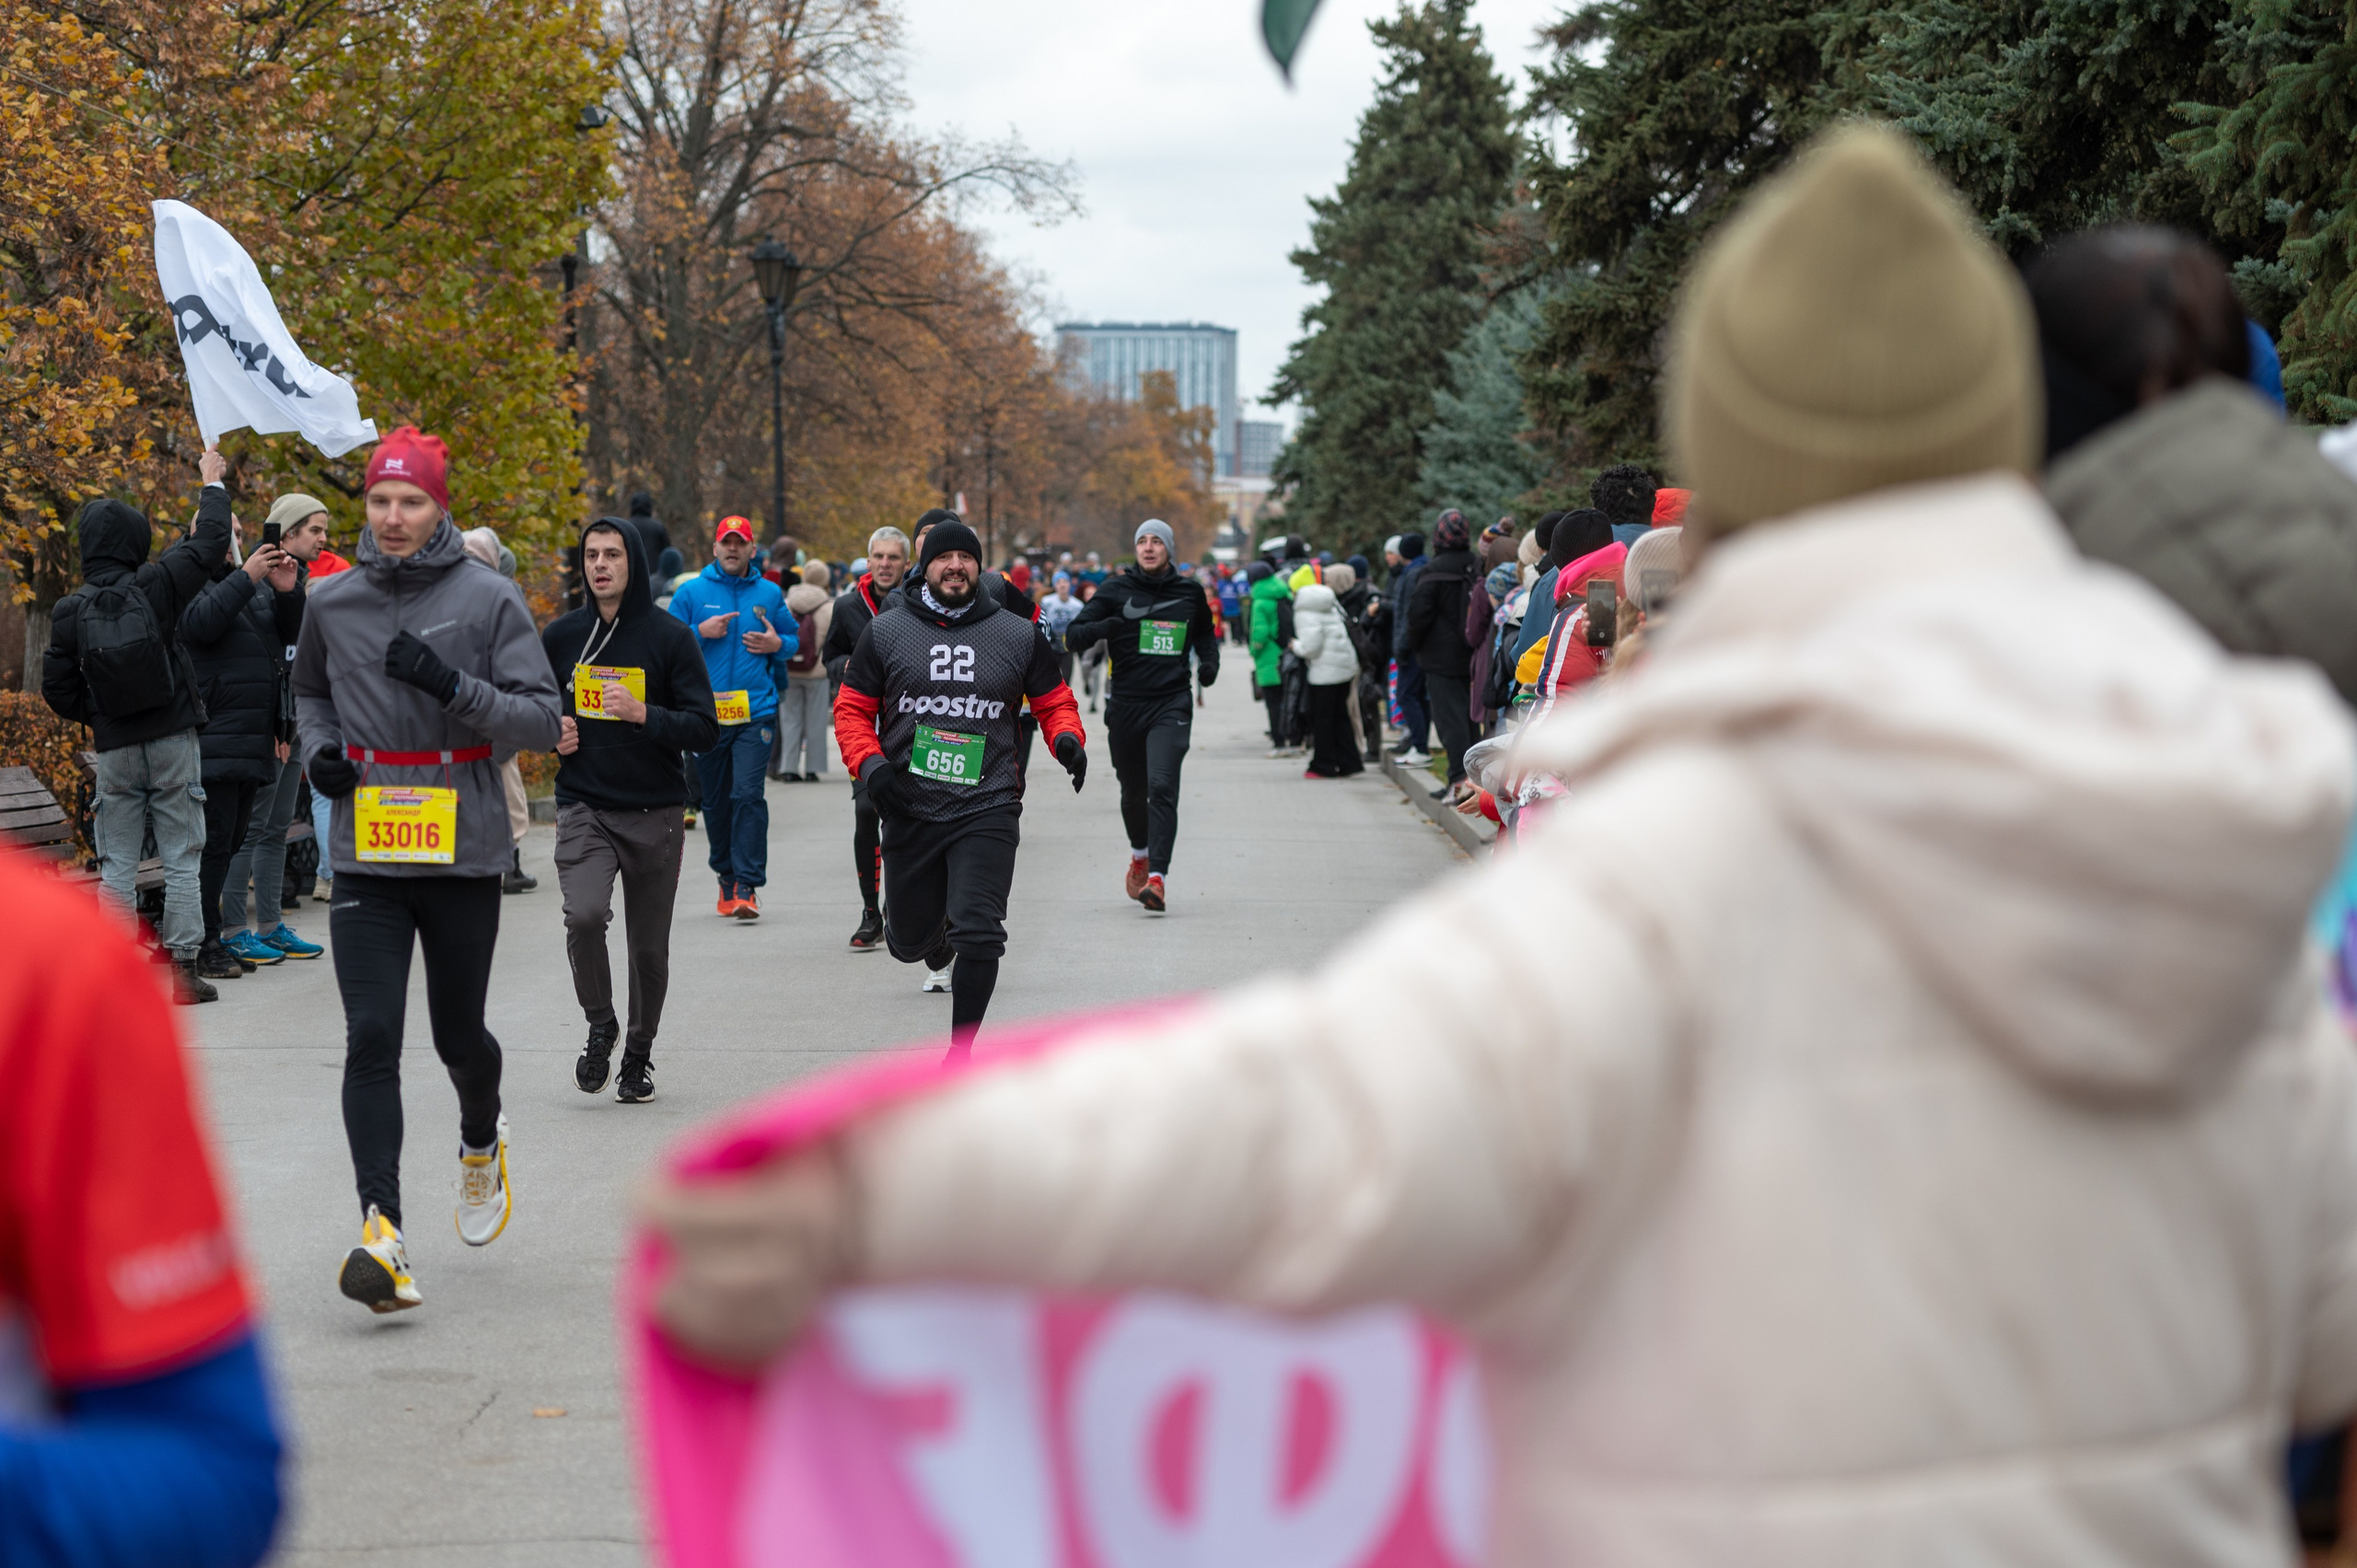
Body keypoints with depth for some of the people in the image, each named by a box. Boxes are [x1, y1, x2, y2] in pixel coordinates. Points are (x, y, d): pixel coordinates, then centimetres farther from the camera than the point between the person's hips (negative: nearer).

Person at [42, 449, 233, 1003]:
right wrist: (213, 484, 15)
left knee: (118, 865, 7)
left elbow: (57, 688, 0)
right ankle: (183, 966, 4)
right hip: (173, 742, -1)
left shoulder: (69, 612, -4)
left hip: (115, 749, 1)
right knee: (182, 857, 5)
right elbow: (208, 544, 0)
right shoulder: (156, 586, -11)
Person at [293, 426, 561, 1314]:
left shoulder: (489, 599, -4)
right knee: (371, 1040, -11)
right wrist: (318, 747, 4)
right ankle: (382, 1231, -17)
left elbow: (543, 720, -6)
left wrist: (454, 685, -20)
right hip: (365, 858, 2)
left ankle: (482, 1140, 45)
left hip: (464, 854, -1)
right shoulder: (332, 604, 6)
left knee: (458, 1036, 12)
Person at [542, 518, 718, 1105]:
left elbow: (705, 729, -6)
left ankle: (639, 1052, 28)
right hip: (583, 808, 1)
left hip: (654, 814, 0)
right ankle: (600, 1025, 1)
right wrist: (552, 733, -1)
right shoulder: (562, 636, 6)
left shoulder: (670, 637, -2)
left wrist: (644, 715, -20)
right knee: (584, 914, -23)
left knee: (649, 947, 6)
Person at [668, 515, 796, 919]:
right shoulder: (691, 592, 5)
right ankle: (727, 876, 25)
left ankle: (747, 885, -13)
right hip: (707, 712, 1)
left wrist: (778, 644, -2)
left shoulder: (768, 594, 9)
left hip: (756, 712, -1)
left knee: (748, 794, -13)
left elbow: (793, 638, 19)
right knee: (715, 801, 9)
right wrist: (701, 632, -11)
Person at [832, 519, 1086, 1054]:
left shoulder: (1018, 635, 6)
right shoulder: (885, 632, 4)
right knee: (909, 941, 12)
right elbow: (852, 709, 8)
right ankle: (938, 956, 52)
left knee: (978, 934, -16)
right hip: (908, 807, 1)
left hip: (987, 809, -1)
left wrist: (1067, 738, -7)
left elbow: (1054, 702, 15)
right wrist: (869, 763, -10)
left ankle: (960, 1054, -3)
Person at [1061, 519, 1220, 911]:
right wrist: (1103, 627, -21)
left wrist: (1209, 663, 6)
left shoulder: (1190, 592, 7)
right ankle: (1140, 856, 43)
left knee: (1162, 787, -18)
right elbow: (1073, 637, -1)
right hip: (1126, 705, 1)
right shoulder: (1116, 590, 2)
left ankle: (1157, 878, -24)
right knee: (1133, 792, 14)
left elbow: (1205, 633, 26)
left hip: (1172, 705, -1)